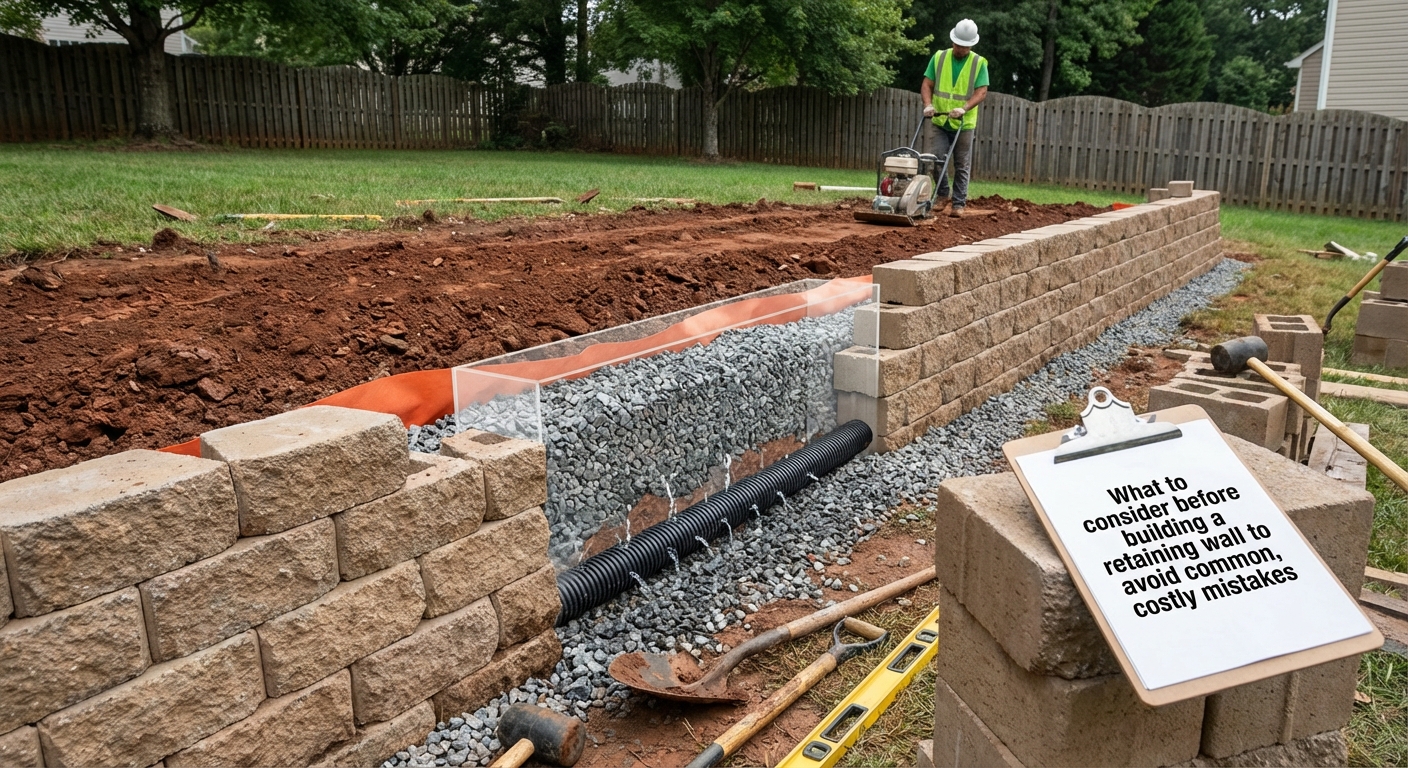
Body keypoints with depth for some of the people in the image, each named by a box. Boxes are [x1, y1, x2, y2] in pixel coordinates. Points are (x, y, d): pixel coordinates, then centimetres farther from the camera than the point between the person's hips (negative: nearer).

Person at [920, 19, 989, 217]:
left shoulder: (979, 63, -3)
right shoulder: (939, 57, 3)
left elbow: (981, 92, -10)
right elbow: (927, 84, 2)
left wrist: (963, 109, -26)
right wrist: (928, 104, -17)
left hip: (963, 124, -1)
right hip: (939, 122, 1)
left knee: (962, 166, 3)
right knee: (937, 159, -6)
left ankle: (959, 203, 10)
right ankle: (942, 194, 14)